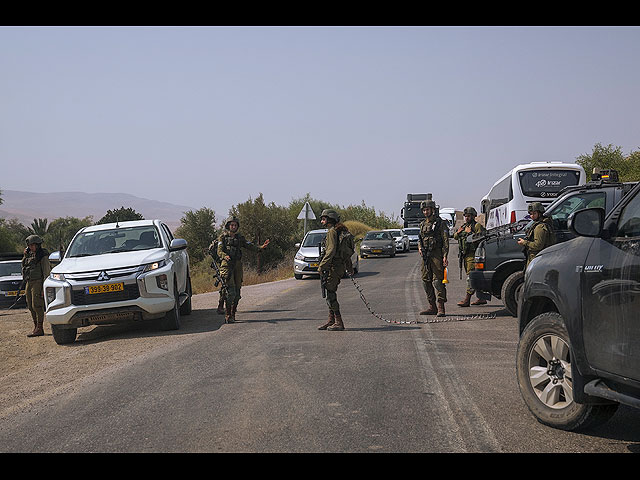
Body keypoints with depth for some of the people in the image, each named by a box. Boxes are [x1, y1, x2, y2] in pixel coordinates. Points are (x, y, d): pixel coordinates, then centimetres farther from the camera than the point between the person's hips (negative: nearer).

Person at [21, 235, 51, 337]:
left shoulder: (43, 256, -8)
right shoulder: (30, 255, 15)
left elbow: (46, 272, -12)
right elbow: (23, 265, 24)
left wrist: (44, 288, -17)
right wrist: (25, 256, 8)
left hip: (38, 283, -8)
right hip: (29, 283, 8)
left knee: (37, 306, -10)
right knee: (31, 307, 9)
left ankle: (40, 329, -8)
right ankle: (36, 327, 16)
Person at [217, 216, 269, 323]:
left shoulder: (240, 237, 16)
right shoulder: (222, 237, 4)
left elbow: (250, 246, 8)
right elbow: (219, 251, -8)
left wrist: (261, 247, -10)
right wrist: (225, 256, -30)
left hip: (238, 266, 5)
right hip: (227, 265, -5)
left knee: (237, 293, 5)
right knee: (231, 291, -15)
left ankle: (233, 314, 16)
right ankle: (228, 316, -11)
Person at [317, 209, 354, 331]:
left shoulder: (332, 232, -12)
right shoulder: (342, 231, 18)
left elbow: (331, 251, -21)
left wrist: (321, 266, -19)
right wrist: (349, 267, 29)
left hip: (333, 266, -10)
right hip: (339, 266, 10)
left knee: (330, 295, -7)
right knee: (331, 294, 14)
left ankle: (339, 322, -7)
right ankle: (331, 320, 19)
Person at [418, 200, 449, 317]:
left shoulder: (439, 223, -4)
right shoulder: (423, 224, 15)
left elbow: (445, 240, -8)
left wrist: (445, 256, -16)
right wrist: (419, 247, 5)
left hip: (436, 254, -7)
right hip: (425, 255, 7)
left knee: (438, 280, -10)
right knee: (426, 281, 7)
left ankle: (441, 307, -9)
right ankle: (432, 307, 14)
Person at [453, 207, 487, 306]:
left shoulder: (477, 226, -4)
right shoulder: (463, 226, 21)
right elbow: (455, 237, 16)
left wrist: (470, 233, -20)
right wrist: (458, 232, -4)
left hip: (473, 254, -9)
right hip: (465, 255, 9)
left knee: (471, 276, -13)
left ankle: (467, 299, -19)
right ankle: (481, 298, 18)